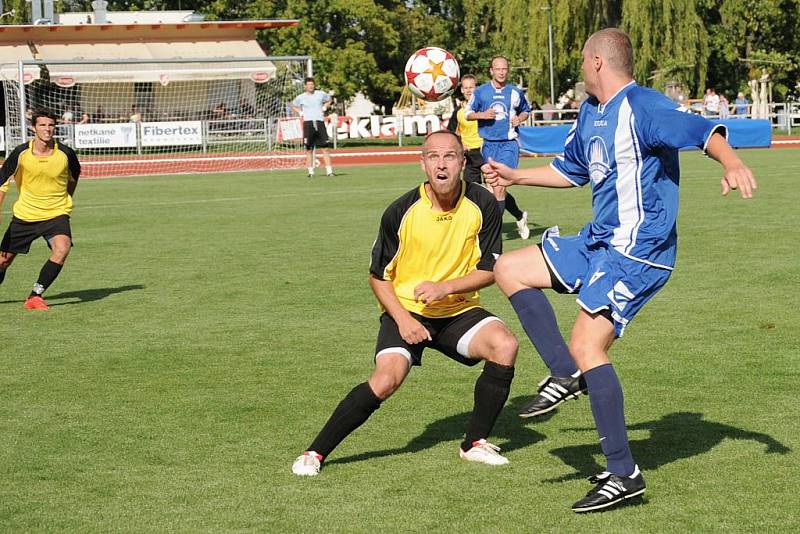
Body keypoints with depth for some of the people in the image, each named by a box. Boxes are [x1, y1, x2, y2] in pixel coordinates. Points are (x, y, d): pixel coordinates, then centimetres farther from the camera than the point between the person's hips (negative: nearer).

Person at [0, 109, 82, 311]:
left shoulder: (65, 153, -10)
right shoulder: (21, 153, -12)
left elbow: (74, 176, 13)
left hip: (56, 214, -1)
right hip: (24, 215, 1)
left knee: (62, 249, -28)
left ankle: (35, 295, -16)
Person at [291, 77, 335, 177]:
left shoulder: (321, 94, 6)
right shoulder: (301, 97, 5)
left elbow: (329, 100, 26)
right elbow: (293, 106, 22)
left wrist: (324, 107, 9)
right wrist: (300, 113, 6)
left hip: (320, 122, 0)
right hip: (308, 123, 0)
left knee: (325, 148, -5)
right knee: (309, 149, 1)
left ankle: (329, 171, -6)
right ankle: (310, 171, 8)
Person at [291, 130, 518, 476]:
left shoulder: (483, 205, -9)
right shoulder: (401, 211, -13)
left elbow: (490, 270, -4)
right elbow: (378, 276, -3)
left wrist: (444, 286, -20)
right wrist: (403, 319, -16)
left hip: (458, 310, 2)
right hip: (406, 309, -2)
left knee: (504, 345, -24)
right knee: (386, 380, -26)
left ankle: (475, 443, -5)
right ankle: (315, 452, -11)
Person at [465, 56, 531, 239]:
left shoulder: (516, 92, 4)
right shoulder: (481, 92, 3)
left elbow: (526, 110, 20)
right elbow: (467, 113, 9)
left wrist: (520, 118, -1)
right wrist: (482, 115, -10)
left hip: (509, 143, -2)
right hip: (489, 144, 2)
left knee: (499, 187, -16)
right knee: (496, 188, 8)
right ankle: (520, 216, 32)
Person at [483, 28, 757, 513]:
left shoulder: (642, 108, -16)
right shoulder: (590, 113, 14)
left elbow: (703, 130, -30)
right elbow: (571, 171, 32)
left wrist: (731, 162, -50)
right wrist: (515, 176, 37)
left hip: (637, 251, -10)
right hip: (598, 241, 10)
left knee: (587, 346, -17)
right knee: (509, 268, 11)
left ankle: (624, 474, -10)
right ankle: (566, 376, 6)